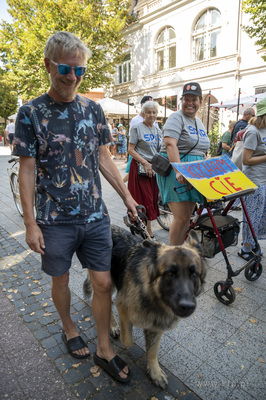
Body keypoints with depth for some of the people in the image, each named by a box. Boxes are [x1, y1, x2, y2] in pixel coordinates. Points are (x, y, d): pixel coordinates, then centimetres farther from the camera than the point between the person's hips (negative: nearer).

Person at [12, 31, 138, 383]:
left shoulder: (93, 109, 5)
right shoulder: (31, 112, -5)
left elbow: (103, 159, 9)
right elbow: (27, 171, -6)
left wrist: (126, 195, 6)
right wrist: (30, 223, -9)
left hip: (95, 216, 3)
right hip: (55, 221, -2)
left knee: (103, 282, 7)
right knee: (60, 280, 17)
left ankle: (104, 350, 30)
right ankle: (68, 328, 47)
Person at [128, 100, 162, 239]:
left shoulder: (158, 130, 16)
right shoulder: (137, 128, -3)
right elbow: (131, 150, -8)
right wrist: (145, 163, -17)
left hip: (154, 168, 6)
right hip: (140, 167, -6)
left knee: (152, 198, 8)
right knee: (143, 199, -6)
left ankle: (148, 228, 21)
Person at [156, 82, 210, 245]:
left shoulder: (199, 122, 21)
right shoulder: (177, 118, -6)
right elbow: (170, 144, -22)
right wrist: (179, 171, -33)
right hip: (176, 172, -8)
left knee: (187, 217, 9)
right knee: (182, 217, -11)